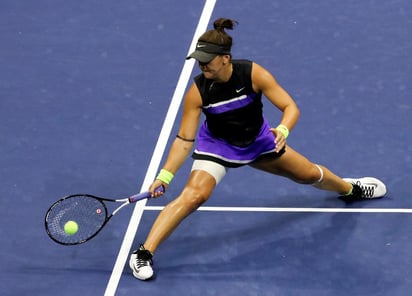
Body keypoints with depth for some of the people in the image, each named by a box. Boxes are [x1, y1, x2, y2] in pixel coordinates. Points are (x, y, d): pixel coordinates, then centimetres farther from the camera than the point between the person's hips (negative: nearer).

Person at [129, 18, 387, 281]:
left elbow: (290, 107, -26)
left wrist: (283, 130, -48)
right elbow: (184, 140, -25)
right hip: (217, 145, -2)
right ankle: (143, 253, -24)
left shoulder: (254, 74, -29)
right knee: (194, 195, -28)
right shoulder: (197, 92, -28)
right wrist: (164, 176, -35)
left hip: (258, 139, 3)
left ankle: (349, 188, 53)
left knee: (309, 174, 17)